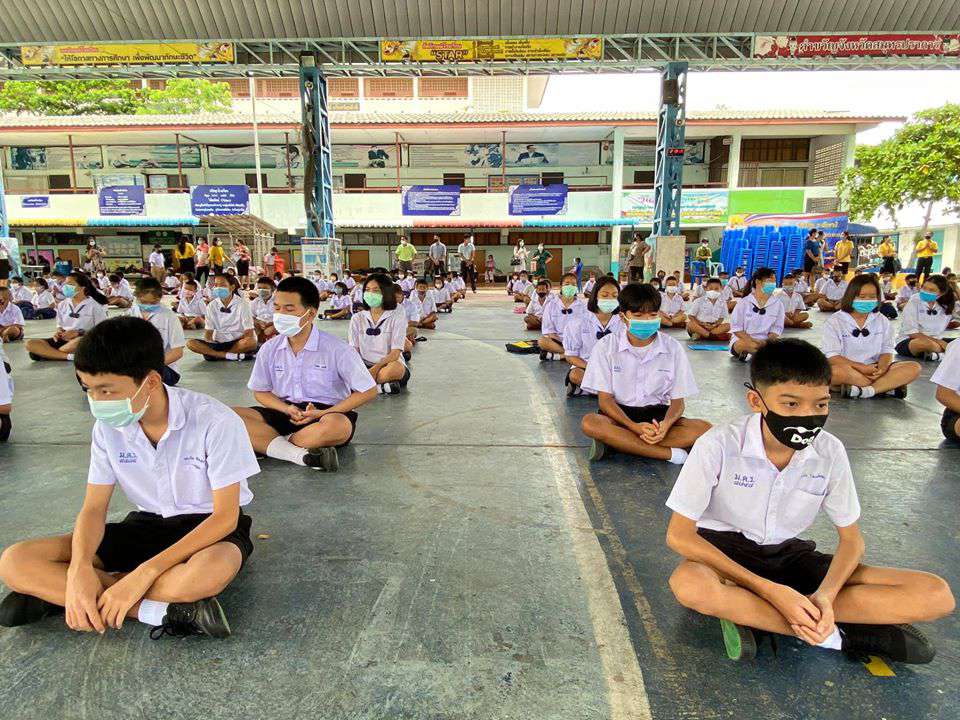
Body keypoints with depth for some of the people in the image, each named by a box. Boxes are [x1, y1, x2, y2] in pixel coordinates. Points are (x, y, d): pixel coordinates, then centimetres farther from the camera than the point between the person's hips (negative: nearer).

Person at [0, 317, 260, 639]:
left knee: (207, 573, -42)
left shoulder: (215, 421, -24)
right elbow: (94, 507, -2)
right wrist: (80, 569, -22)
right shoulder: (108, 426, -7)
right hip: (147, 524, 5)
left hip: (211, 528, -5)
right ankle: (167, 610, -21)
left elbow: (226, 516, -22)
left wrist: (145, 572, -28)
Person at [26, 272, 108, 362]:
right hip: (64, 339, 6)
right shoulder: (62, 305, 14)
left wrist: (78, 333, -15)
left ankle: (48, 353, -17)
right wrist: (59, 332, -3)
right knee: (30, 343, -16)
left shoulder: (94, 305, -2)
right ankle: (69, 356, -28)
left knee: (79, 341, -43)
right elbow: (60, 325, 22)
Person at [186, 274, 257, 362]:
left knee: (251, 342, -37)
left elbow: (249, 333, -7)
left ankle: (212, 354, -21)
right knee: (190, 343, -21)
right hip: (218, 343, 3)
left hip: (238, 342, -3)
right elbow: (208, 332, 5)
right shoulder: (211, 306, 5)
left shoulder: (242, 304, -4)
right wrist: (209, 341, -17)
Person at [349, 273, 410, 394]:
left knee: (394, 368, -39)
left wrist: (375, 369, -24)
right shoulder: (357, 319, 10)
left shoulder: (397, 316, -1)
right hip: (365, 366, 3)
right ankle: (380, 386, -25)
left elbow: (395, 353, -9)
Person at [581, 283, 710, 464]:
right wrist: (635, 427, -26)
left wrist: (665, 425, -24)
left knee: (704, 429, -25)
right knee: (589, 423, -34)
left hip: (658, 413, 2)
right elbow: (605, 399, -9)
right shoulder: (606, 347, -7)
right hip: (620, 413, -2)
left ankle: (615, 443, -28)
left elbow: (678, 400, -1)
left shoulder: (672, 348, -3)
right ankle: (668, 453, -28)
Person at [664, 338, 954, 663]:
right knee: (689, 586, -40)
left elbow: (851, 539, 2)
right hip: (725, 551, -4)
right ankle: (836, 635, -19)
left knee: (936, 595, -12)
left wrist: (825, 595, -20)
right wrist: (770, 590, -25)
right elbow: (679, 534, -20)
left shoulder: (829, 451, -10)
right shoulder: (719, 445, -22)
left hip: (790, 555, 4)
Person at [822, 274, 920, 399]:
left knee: (914, 368, -17)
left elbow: (887, 351, 7)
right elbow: (832, 356, -11)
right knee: (836, 371, -39)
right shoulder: (835, 321, -2)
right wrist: (861, 367, -21)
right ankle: (889, 386, -24)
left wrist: (881, 368, -16)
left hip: (873, 369, 5)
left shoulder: (881, 321, 12)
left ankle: (865, 391, -33)